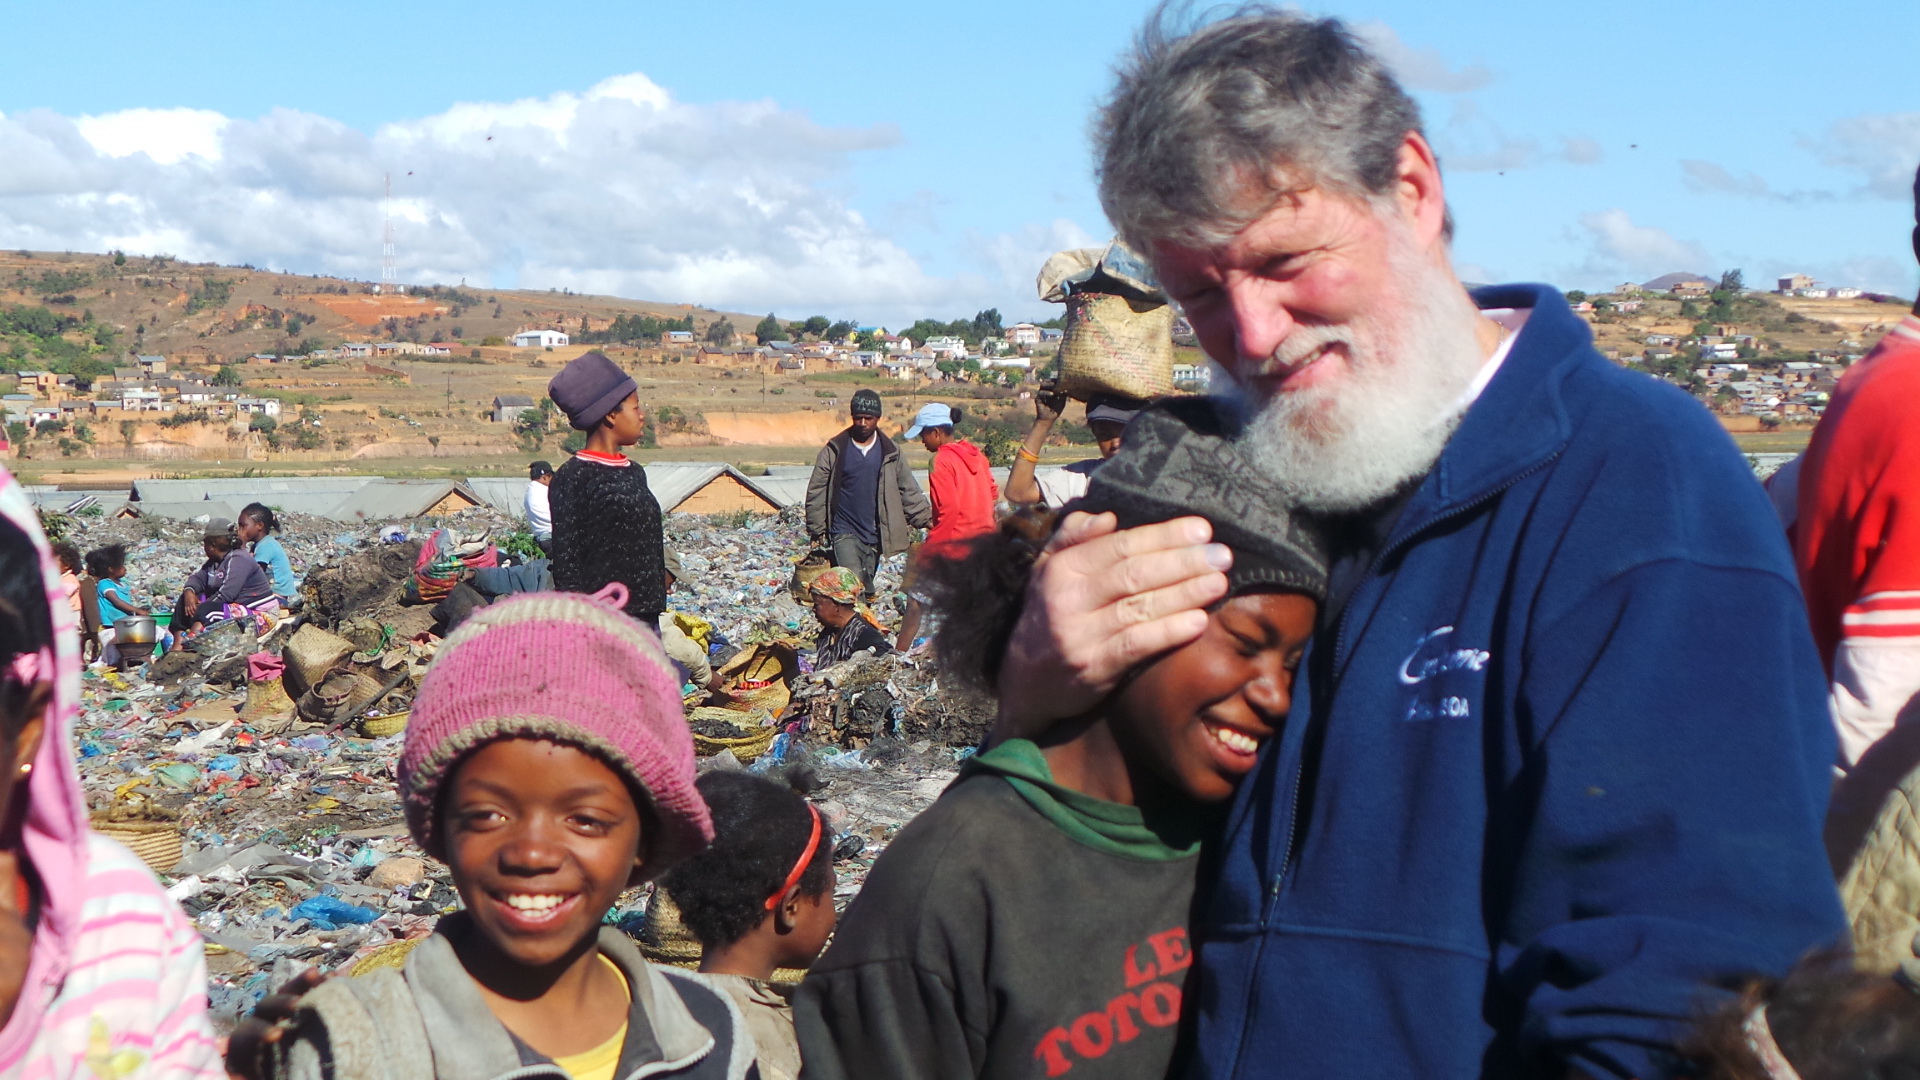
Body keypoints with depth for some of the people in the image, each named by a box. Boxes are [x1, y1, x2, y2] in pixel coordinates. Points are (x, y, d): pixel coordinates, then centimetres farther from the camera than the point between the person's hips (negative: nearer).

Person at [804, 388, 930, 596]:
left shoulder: (890, 452, 6)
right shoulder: (835, 450, -1)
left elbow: (909, 491, 10)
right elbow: (816, 492, 3)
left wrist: (928, 519, 1)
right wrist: (817, 531, 1)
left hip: (874, 536, 3)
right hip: (845, 533, -3)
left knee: (866, 588, 11)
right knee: (855, 585, -20)